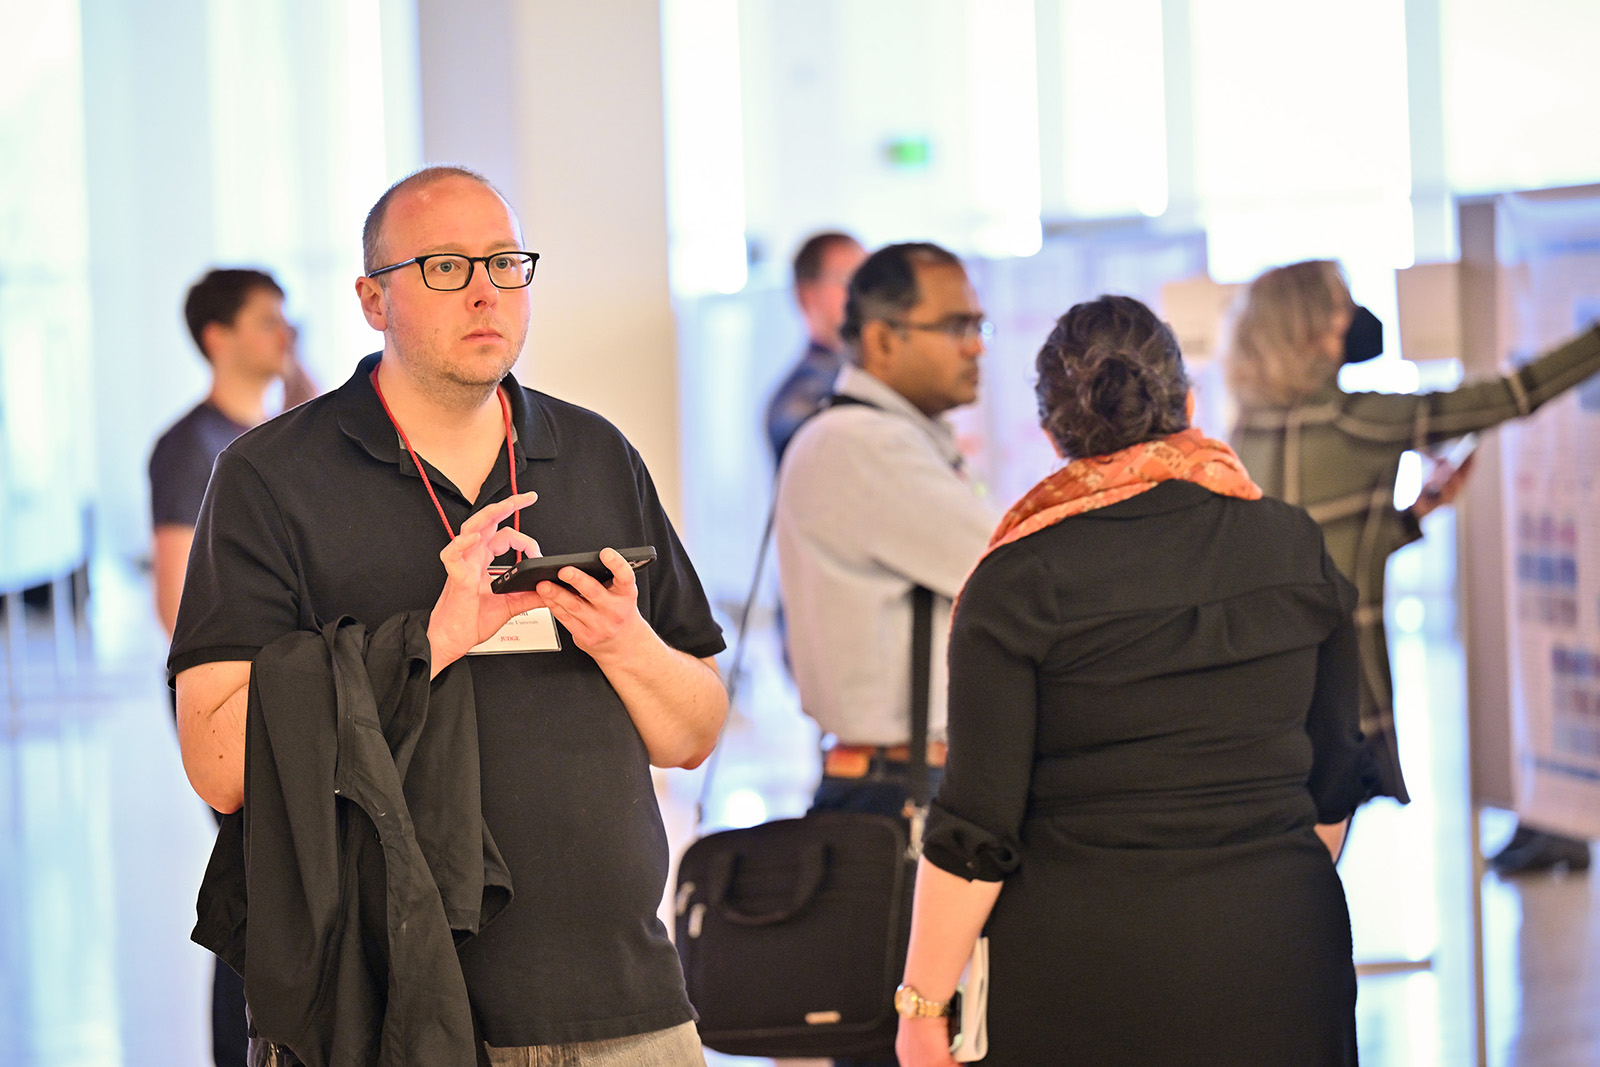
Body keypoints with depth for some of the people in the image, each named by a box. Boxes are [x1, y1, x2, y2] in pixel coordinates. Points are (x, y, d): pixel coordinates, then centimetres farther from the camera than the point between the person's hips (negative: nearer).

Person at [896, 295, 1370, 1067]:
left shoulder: (1019, 582, -8)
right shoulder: (1295, 547, 3)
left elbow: (976, 830, -9)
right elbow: (1335, 778, 12)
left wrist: (922, 1003, 0)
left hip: (1085, 970, -3)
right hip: (1279, 955, 3)